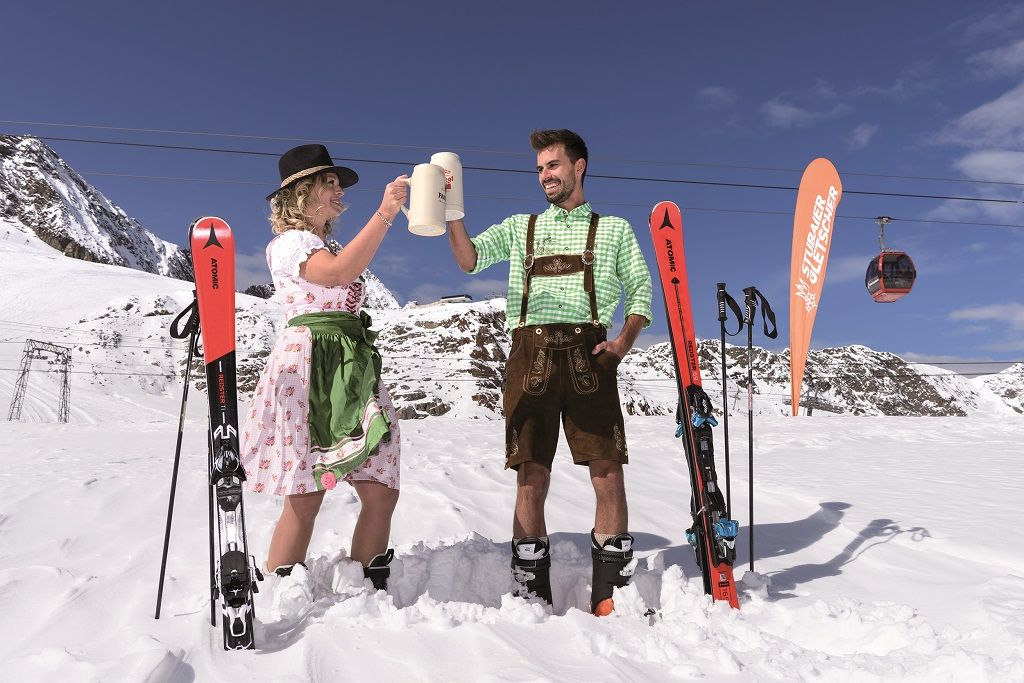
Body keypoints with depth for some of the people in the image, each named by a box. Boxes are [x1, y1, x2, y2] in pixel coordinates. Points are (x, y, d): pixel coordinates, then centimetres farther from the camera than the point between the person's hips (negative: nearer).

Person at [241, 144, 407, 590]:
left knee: (382, 493, 0)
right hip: (308, 371, -8)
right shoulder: (288, 243, 0)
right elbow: (339, 272, -21)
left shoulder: (332, 244, 26)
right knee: (305, 499, -7)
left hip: (354, 369, 8)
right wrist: (384, 213, -20)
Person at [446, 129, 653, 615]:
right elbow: (469, 259, 7)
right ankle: (531, 597, 10)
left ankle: (611, 596, 7)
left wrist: (624, 341, -5)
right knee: (532, 477, 0)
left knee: (608, 475, -6)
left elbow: (641, 291, 12)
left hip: (588, 352, -1)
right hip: (531, 352, 1)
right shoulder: (520, 227, 23)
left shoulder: (614, 229, 20)